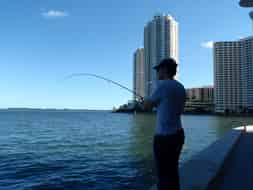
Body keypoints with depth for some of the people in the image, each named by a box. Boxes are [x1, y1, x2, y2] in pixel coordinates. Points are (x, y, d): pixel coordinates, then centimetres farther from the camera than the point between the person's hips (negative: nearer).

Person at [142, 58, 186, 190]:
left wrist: (147, 100, 17)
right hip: (178, 134, 9)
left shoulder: (163, 85, -15)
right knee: (172, 172, 18)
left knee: (164, 176, 0)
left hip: (164, 137, -9)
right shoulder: (181, 88, 11)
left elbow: (146, 106, -6)